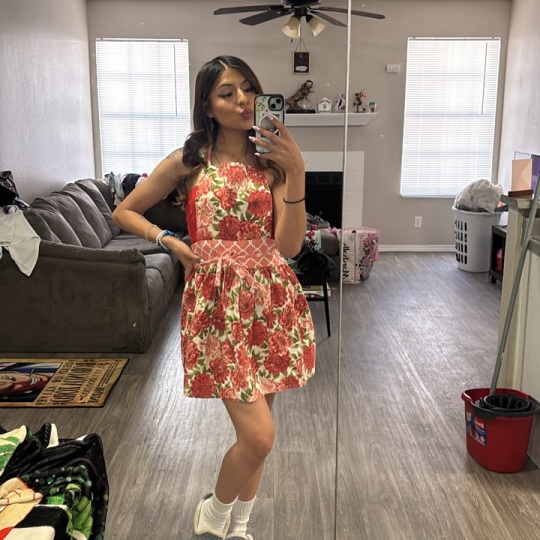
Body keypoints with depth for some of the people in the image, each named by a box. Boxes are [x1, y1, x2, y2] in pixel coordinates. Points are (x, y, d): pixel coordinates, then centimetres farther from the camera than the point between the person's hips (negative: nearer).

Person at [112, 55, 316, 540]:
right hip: (217, 301, -3)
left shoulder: (271, 163, 4)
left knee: (255, 431, 12)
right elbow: (125, 212, 11)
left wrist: (296, 172, -16)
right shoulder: (188, 163, 0)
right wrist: (170, 241, -4)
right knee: (259, 436, -9)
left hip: (270, 299, 3)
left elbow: (289, 245, -7)